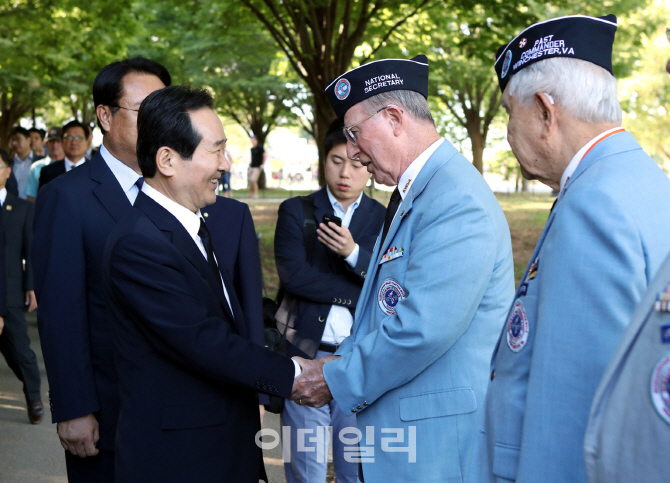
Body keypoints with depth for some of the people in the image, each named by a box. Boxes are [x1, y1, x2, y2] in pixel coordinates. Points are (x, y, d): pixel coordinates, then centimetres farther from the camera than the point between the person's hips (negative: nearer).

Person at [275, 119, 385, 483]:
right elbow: (293, 275, -12)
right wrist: (361, 294, -11)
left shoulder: (385, 220, 5)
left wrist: (354, 253, -21)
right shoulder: (295, 212, 2)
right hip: (304, 358, -1)